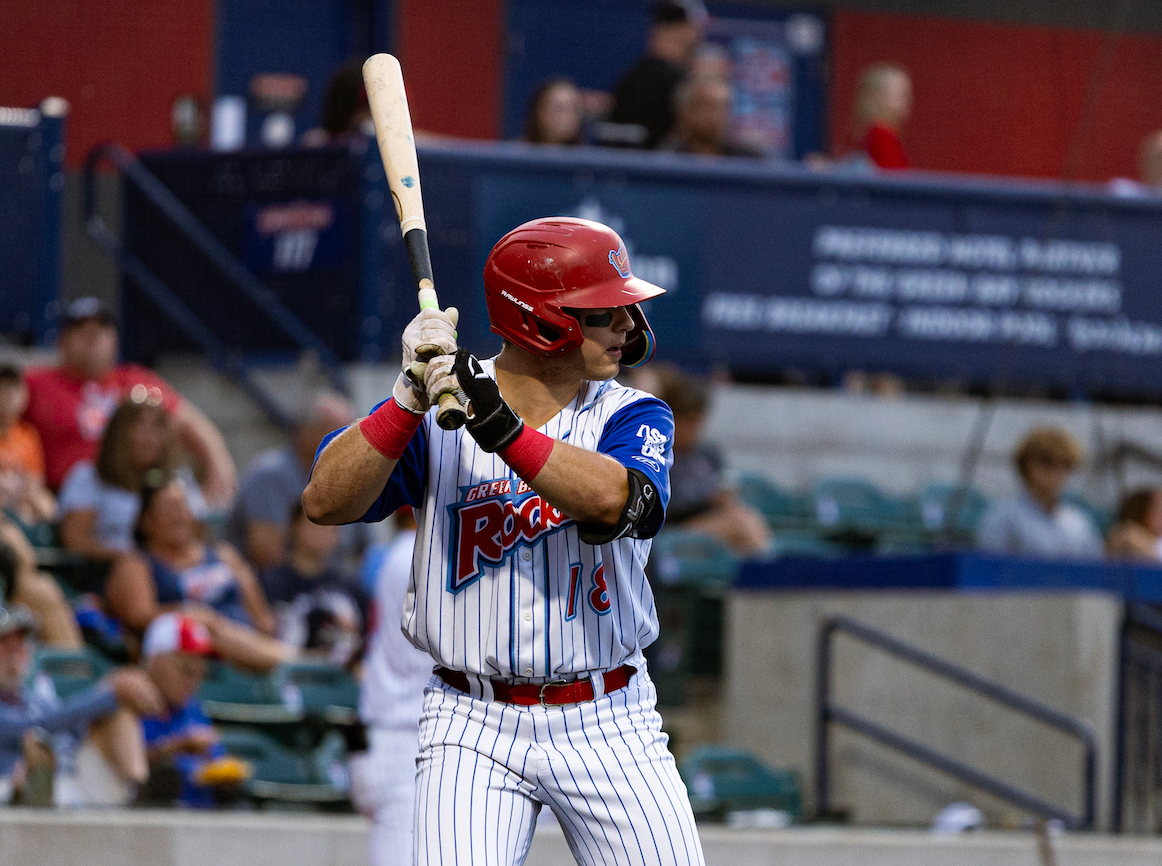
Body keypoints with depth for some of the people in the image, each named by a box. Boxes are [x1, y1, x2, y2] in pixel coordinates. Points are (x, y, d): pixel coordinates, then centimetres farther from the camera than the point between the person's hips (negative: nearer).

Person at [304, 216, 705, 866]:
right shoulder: (434, 412, 1)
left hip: (609, 730, 2)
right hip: (474, 729, -2)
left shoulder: (633, 416, 2)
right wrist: (410, 401, -21)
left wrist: (499, 426, -29)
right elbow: (326, 502, -11)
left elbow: (613, 499, -21)